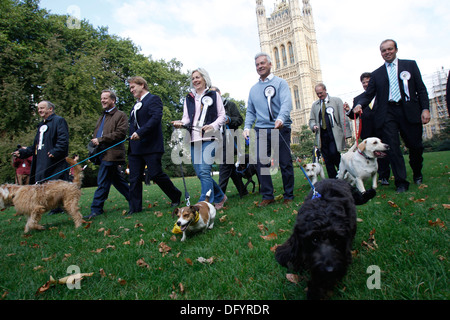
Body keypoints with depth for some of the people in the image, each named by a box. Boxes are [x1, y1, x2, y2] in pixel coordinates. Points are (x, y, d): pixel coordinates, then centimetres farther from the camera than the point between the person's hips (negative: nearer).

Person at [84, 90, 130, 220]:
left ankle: (96, 209, -3)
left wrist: (100, 140, -16)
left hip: (111, 154, -9)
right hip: (103, 154, 9)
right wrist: (94, 142, 6)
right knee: (118, 181, 12)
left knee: (103, 183, -9)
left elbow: (121, 133, -15)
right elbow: (96, 133, 27)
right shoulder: (102, 116, 25)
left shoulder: (120, 115, -2)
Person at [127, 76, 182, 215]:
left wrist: (140, 133, -24)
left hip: (151, 146, -8)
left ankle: (176, 196, 16)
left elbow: (156, 117, -18)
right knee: (134, 178, 5)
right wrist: (131, 136, 12)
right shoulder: (136, 105, 24)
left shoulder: (154, 99, -3)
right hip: (135, 148, 8)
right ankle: (135, 208, 12)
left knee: (156, 175, -6)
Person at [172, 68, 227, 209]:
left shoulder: (214, 95, 11)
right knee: (200, 173, 5)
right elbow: (187, 118, 17)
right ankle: (220, 197, 24)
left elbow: (222, 116, 7)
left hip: (209, 138, -5)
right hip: (194, 139, 5)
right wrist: (181, 123, -7)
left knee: (204, 171, -17)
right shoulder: (188, 98, 21)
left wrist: (213, 126, -13)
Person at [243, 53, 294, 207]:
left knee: (285, 163, 1)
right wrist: (247, 127, 2)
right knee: (261, 164, -1)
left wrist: (281, 119, -31)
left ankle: (288, 196, 16)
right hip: (261, 130, 4)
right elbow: (250, 111, 18)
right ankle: (267, 196, 11)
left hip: (281, 129, -4)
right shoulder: (253, 89, 18)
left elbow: (286, 103, -12)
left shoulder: (280, 83, 3)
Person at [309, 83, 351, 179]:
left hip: (334, 134, -3)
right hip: (322, 135, 3)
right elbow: (311, 120, 19)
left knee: (334, 153, -18)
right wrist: (313, 126, -5)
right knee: (327, 160, 1)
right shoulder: (314, 105, 17)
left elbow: (343, 118, 2)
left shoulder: (336, 101, 8)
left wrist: (346, 133, -6)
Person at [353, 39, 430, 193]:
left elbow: (421, 89, 7)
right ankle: (401, 182, -1)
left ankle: (417, 174, 33)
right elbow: (368, 94, 6)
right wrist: (360, 105, -15)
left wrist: (425, 108, -5)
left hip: (409, 111, 0)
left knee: (415, 146, 7)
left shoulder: (410, 65, 12)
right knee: (392, 147, -8)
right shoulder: (376, 73, 13)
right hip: (388, 113, 0)